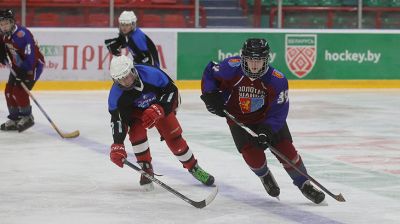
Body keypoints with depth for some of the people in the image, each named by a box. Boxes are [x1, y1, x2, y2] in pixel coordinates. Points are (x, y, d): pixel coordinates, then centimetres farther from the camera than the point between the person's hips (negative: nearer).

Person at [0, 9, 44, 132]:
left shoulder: (22, 34, -31)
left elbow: (30, 55, -33)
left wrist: (26, 73, -34)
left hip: (34, 64, -9)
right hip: (18, 66, 9)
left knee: (19, 90, -18)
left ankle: (27, 117, -1)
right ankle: (14, 119, 16)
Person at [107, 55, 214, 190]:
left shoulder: (151, 74, -38)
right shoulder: (116, 95, -31)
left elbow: (171, 90, -27)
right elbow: (117, 119, -30)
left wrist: (158, 109, -40)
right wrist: (117, 145, -41)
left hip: (160, 105, 0)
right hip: (134, 111, 1)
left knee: (173, 137, -3)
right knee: (137, 132, -27)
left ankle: (193, 168, 17)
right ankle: (146, 170, -9)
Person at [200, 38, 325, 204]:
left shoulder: (277, 80, -27)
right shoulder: (231, 67, -26)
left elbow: (279, 111, -21)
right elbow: (209, 74, -7)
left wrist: (268, 130, -34)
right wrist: (211, 96, -19)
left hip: (268, 119, 0)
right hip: (239, 120, 0)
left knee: (287, 151, -7)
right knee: (254, 157, -13)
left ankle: (304, 185, 14)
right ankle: (265, 176, 23)